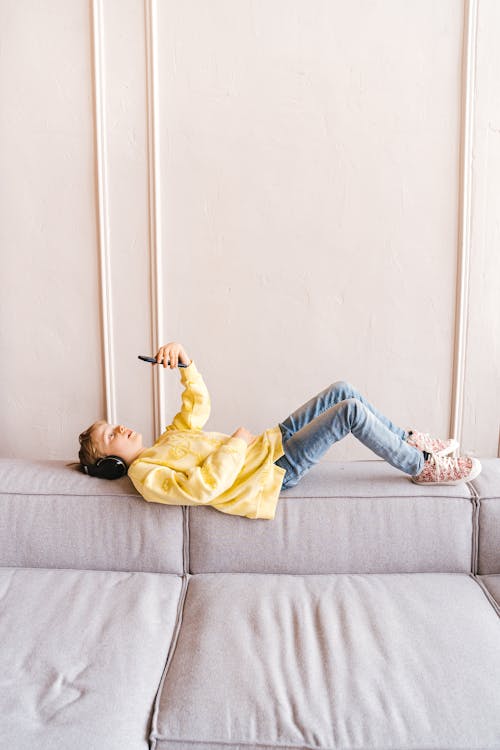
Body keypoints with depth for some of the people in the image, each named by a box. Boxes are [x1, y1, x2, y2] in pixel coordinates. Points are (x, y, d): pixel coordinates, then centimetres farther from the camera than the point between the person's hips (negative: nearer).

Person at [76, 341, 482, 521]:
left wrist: (183, 359, 3)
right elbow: (199, 487, -29)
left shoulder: (167, 440, 16)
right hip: (274, 470, -9)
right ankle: (422, 467, -2)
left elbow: (199, 404, 18)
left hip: (272, 443, 9)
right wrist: (236, 442, -20)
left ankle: (409, 441, 16)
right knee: (350, 410, -20)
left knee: (342, 389, 2)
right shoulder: (145, 475, -12)